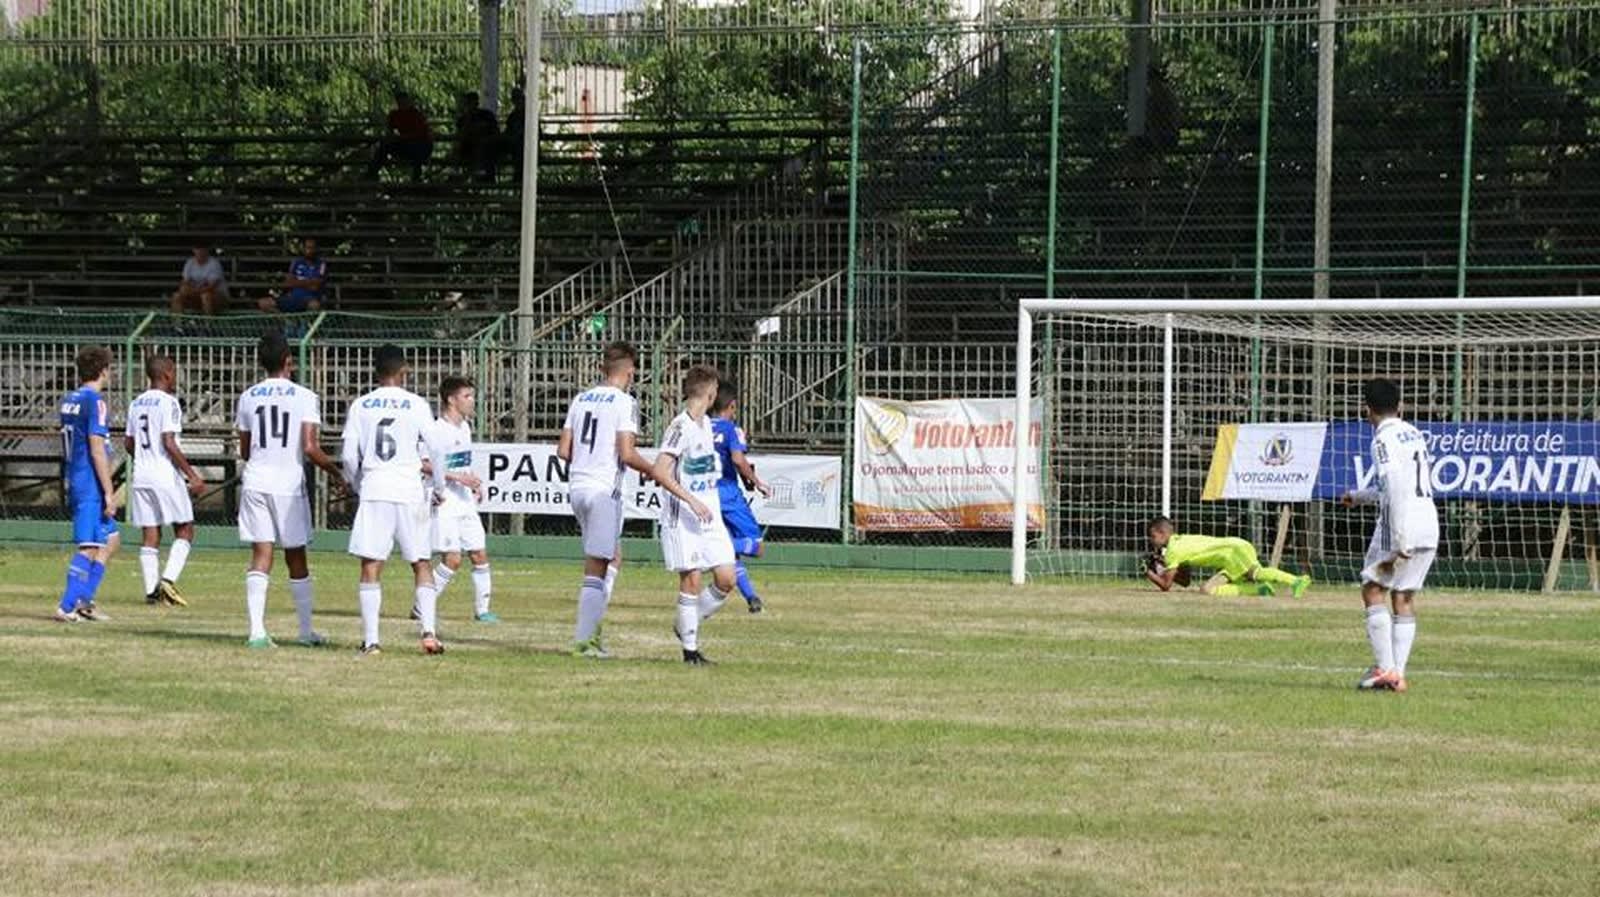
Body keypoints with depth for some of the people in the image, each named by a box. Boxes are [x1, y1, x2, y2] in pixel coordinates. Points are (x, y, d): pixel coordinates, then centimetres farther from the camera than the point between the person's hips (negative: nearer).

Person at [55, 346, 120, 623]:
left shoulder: (68, 400, 13)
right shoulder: (95, 401, -13)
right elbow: (96, 448, -18)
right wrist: (109, 492, -17)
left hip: (73, 482, 9)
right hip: (91, 485, -9)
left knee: (111, 538, 17)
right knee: (90, 546, -6)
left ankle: (84, 600, 12)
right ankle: (67, 607, -9)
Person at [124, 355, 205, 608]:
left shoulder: (137, 403, 12)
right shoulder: (168, 403, -11)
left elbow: (128, 443, 17)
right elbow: (169, 443, -18)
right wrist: (192, 475, -16)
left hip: (141, 476, 7)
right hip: (166, 477, -7)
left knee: (150, 535, 7)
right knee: (184, 530, 3)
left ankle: (152, 589, 2)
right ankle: (168, 579, -13)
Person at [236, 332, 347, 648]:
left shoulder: (248, 397, 6)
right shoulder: (304, 397, -5)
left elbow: (244, 450, 13)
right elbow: (310, 448, -12)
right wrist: (334, 471, 4)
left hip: (255, 482, 2)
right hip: (289, 483, -2)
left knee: (261, 557, -1)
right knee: (296, 559, 10)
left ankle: (257, 630, -13)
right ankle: (306, 631, 19)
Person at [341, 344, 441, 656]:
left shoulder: (360, 406, 5)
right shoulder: (416, 405, 1)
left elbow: (348, 455, 3)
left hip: (373, 490, 1)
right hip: (410, 491, -1)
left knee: (371, 566, 2)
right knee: (421, 565, 8)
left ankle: (370, 640, -4)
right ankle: (429, 631, -5)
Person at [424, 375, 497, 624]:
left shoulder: (465, 427, 13)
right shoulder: (436, 430, -14)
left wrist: (475, 484, 8)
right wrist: (459, 478, -22)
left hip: (466, 501, 8)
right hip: (445, 501, -8)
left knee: (480, 555, 7)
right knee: (452, 559, -13)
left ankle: (481, 609, 16)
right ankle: (422, 609, -4)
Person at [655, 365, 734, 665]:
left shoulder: (706, 423, 13)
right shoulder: (681, 427, -14)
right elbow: (660, 471, -21)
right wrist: (692, 501, -24)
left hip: (709, 515, 8)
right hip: (682, 517, -8)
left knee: (726, 578, 0)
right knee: (691, 579, -7)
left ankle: (686, 626, 18)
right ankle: (690, 648, 1)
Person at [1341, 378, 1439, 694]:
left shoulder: (1384, 440, -8)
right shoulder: (1415, 435, 18)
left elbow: (1395, 490, -18)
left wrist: (1398, 544, -20)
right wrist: (1360, 497, 43)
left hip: (1401, 526, -7)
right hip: (1429, 525, 7)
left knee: (1373, 590, 4)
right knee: (1405, 597, 9)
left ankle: (1385, 668, -4)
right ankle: (1398, 674, 4)